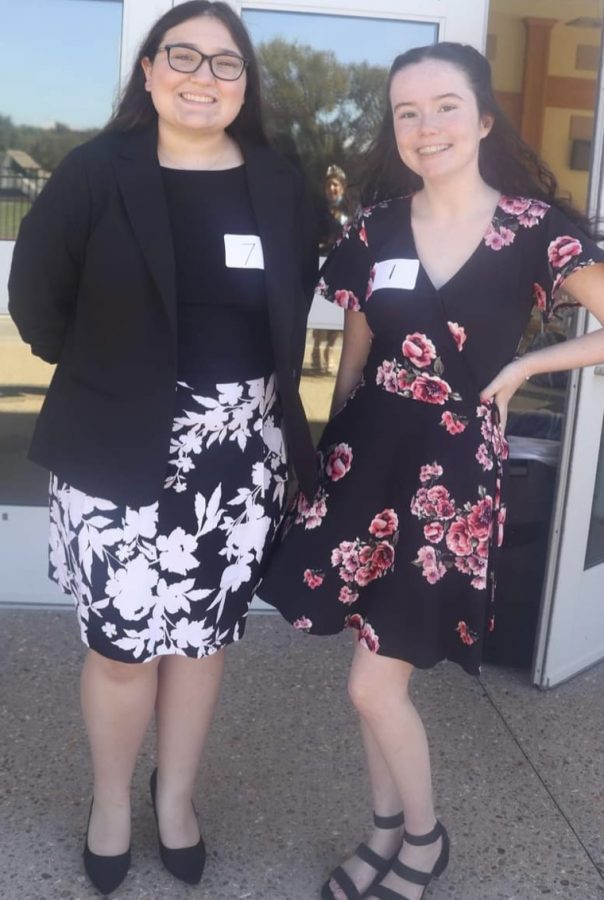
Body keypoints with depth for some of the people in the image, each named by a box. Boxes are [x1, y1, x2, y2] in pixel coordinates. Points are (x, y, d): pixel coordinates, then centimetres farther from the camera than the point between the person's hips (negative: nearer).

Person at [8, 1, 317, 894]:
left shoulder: (281, 188, 4)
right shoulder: (96, 173, -4)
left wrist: (264, 398, 7)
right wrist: (104, 376, 6)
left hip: (241, 450, 3)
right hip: (119, 449, -2)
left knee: (202, 636, 14)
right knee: (122, 642, 6)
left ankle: (176, 796, 37)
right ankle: (111, 802, 33)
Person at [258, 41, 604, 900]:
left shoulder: (534, 226, -7)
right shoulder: (374, 228, 4)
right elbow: (353, 358, 11)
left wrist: (518, 369, -8)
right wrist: (334, 455, 12)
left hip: (453, 472, -3)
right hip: (367, 461, 4)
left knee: (375, 685, 0)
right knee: (380, 674, 13)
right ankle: (388, 831, 37)